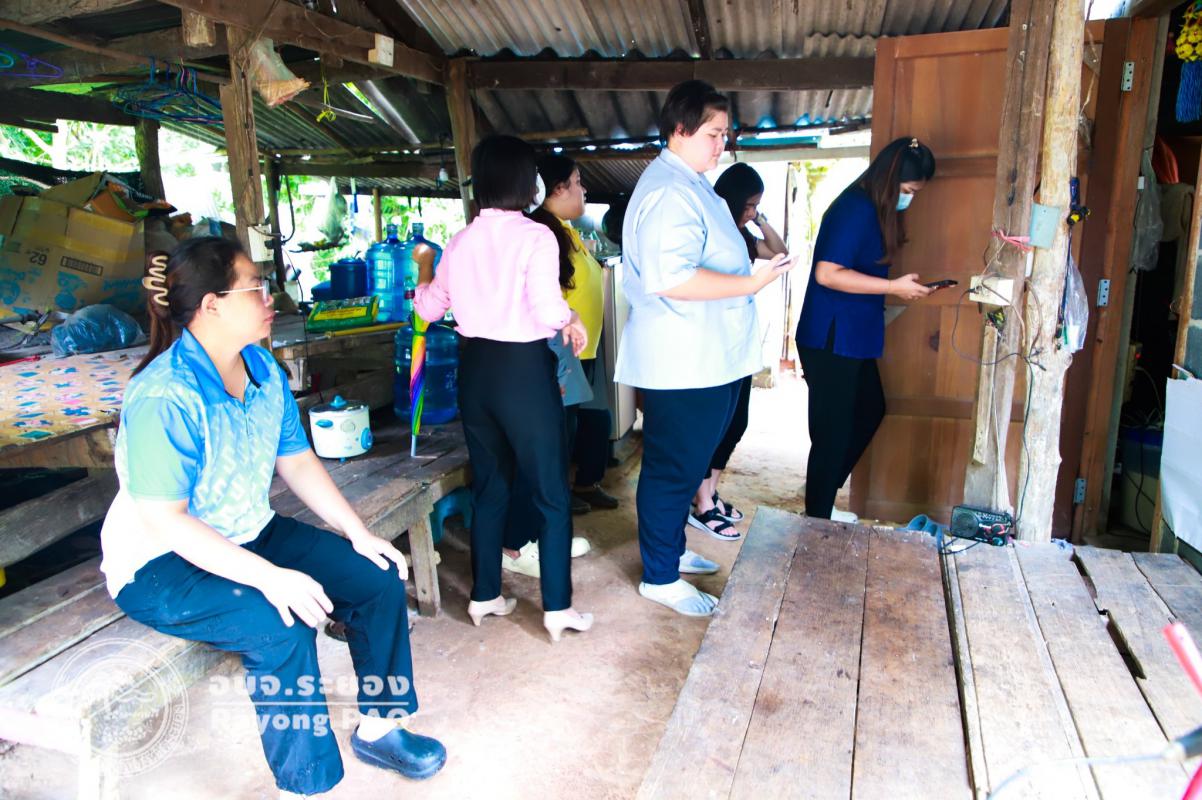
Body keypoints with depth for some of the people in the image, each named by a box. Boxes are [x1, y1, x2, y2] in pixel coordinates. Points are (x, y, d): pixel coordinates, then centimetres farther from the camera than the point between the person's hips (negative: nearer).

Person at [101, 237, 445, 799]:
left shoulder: (261, 367, -1)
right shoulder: (164, 396, -26)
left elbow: (296, 460, 5)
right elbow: (164, 519, -28)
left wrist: (358, 533, -4)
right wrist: (269, 577, -34)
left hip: (251, 536, 8)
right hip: (160, 565, -7)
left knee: (378, 576, -3)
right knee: (282, 626, -32)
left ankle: (377, 726, 16)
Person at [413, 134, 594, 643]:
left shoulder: (460, 242, 6)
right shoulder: (535, 237, -11)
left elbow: (428, 307, 14)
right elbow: (547, 309, -21)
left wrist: (423, 280, 35)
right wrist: (572, 320, -1)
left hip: (476, 367, 6)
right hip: (524, 368, -6)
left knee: (489, 486, 18)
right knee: (551, 492, 6)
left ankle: (485, 596, 28)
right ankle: (557, 608, 12)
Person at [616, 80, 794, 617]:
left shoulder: (691, 184, 17)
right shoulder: (668, 191, -19)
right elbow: (672, 278, -30)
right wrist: (751, 283, -23)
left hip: (706, 359, 11)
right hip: (682, 365, -11)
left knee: (687, 464, 20)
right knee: (674, 469, 1)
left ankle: (671, 550, 37)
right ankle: (660, 577, 16)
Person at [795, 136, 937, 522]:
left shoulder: (875, 210, 13)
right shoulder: (855, 208, -17)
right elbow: (827, 273, -26)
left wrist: (897, 287, 9)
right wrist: (893, 287, -20)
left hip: (853, 337, 11)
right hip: (831, 340, -11)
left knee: (870, 412, 20)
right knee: (832, 432, -1)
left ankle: (822, 501, 31)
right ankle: (817, 522, 14)